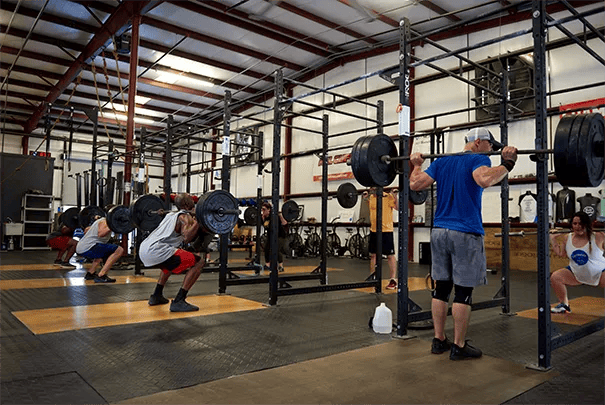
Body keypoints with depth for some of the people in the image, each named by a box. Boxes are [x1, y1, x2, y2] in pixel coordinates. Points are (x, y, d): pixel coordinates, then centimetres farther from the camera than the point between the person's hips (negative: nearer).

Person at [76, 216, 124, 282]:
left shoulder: (102, 220, 20)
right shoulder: (105, 221, -8)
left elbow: (86, 231, 34)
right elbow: (100, 234, -30)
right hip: (87, 248, -11)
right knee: (119, 250, -19)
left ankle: (90, 273, 28)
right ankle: (101, 276, -19)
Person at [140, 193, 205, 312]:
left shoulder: (171, 214, 25)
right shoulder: (185, 216, -1)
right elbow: (186, 238, -19)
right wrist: (198, 220, -18)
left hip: (144, 250, 10)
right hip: (156, 251, -10)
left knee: (171, 262, 39)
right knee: (198, 262, -7)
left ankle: (156, 296, 33)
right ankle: (178, 302, -10)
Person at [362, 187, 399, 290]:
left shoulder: (388, 197, -11)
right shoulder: (371, 197, 9)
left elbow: (398, 207, -17)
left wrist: (395, 196, -25)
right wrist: (365, 198, 20)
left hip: (386, 231, -7)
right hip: (373, 230, 7)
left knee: (390, 255, -2)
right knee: (373, 255, 14)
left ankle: (393, 280, 3)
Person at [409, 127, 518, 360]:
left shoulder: (441, 162, 13)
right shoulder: (478, 160, -5)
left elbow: (415, 184, 5)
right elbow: (484, 180, -28)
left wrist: (416, 165, 21)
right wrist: (507, 163, -16)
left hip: (439, 232, 6)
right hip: (465, 235, -6)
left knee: (441, 288, 11)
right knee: (463, 291, 2)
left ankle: (439, 341, 19)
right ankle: (459, 347, 10)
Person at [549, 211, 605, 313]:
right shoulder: (567, 238, -5)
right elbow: (560, 253, 4)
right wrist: (553, 238, 0)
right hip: (576, 273, 4)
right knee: (555, 277, -12)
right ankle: (564, 305, 8)